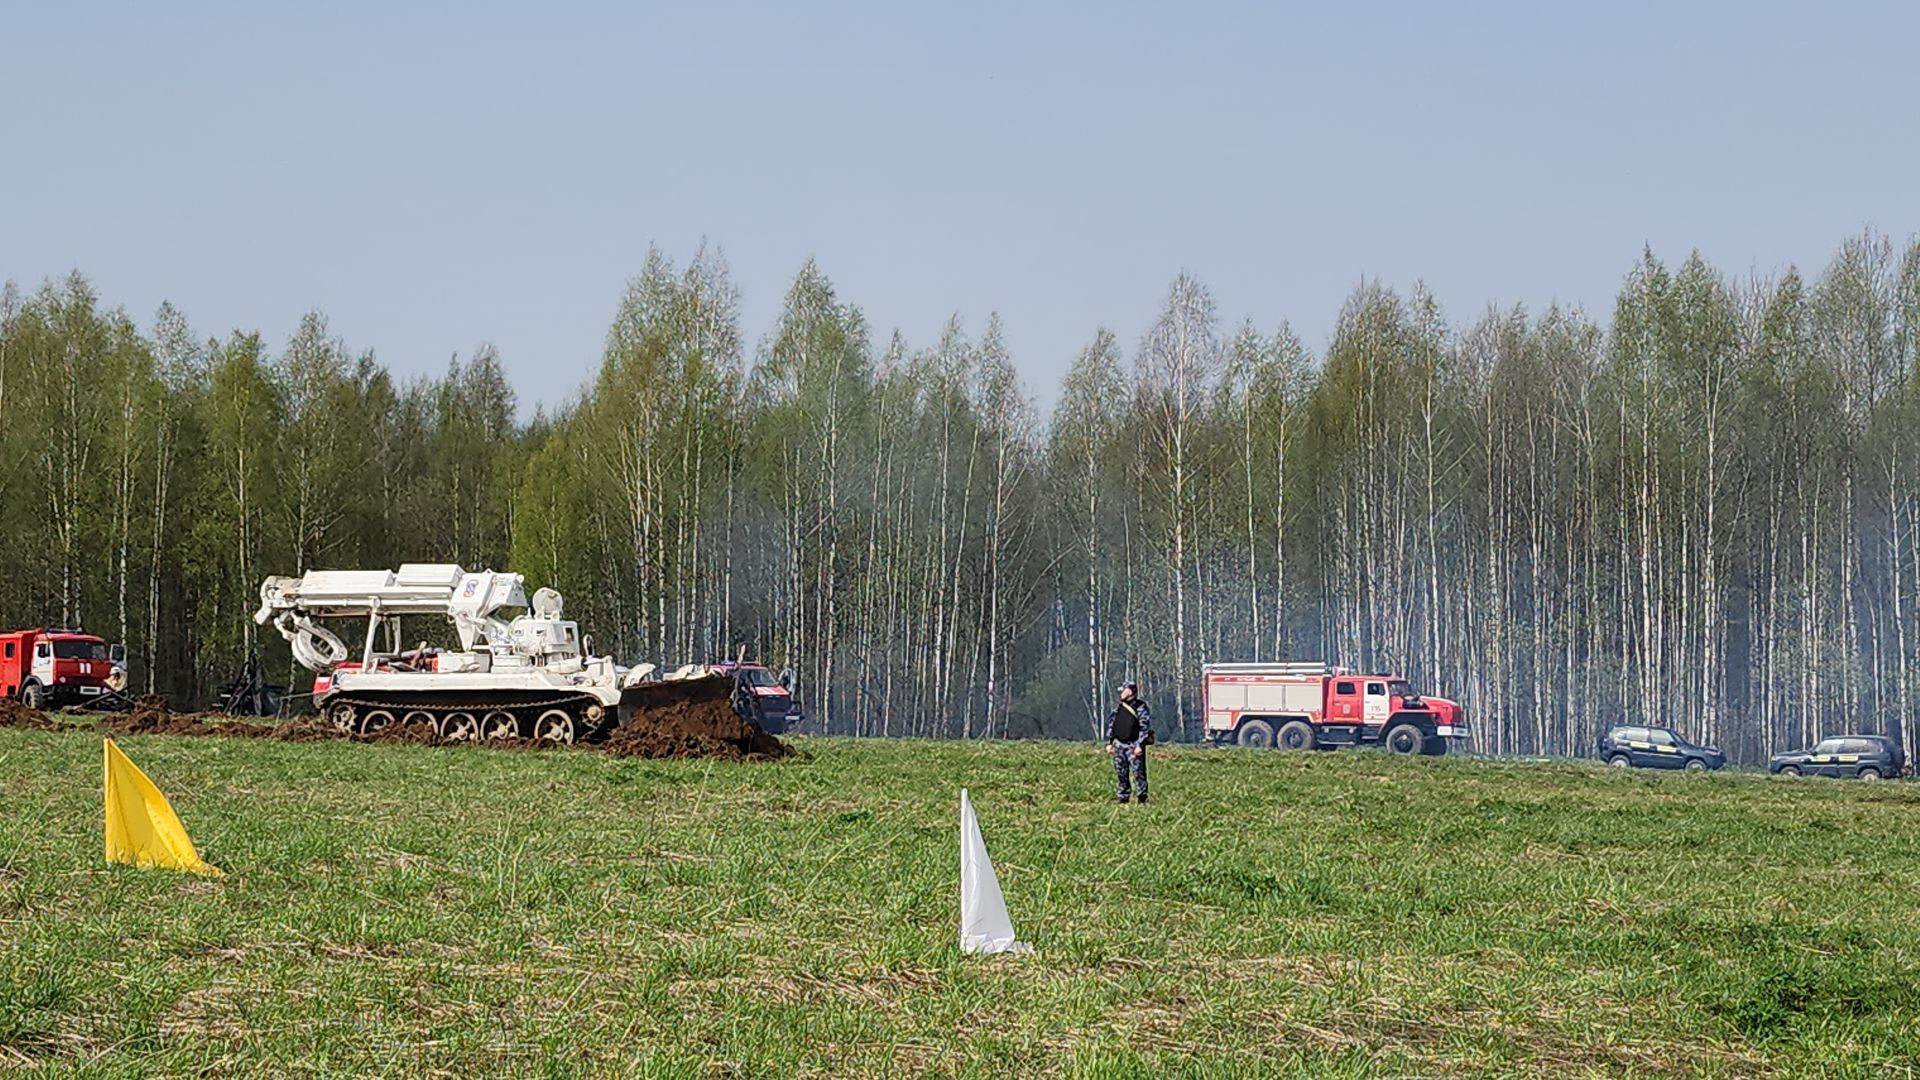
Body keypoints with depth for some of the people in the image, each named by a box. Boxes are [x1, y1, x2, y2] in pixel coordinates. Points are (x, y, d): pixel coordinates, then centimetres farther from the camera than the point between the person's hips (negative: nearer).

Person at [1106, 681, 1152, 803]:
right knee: (1120, 773, 6)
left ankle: (1142, 797, -2)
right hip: (1119, 744, 6)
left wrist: (1140, 745, -15)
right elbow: (1110, 724, 18)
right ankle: (1124, 797, 13)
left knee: (1138, 771, -9)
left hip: (1134, 745, -6)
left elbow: (1144, 727, -9)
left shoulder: (1140, 707, -4)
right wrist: (1109, 742, 11)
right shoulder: (1118, 708, 13)